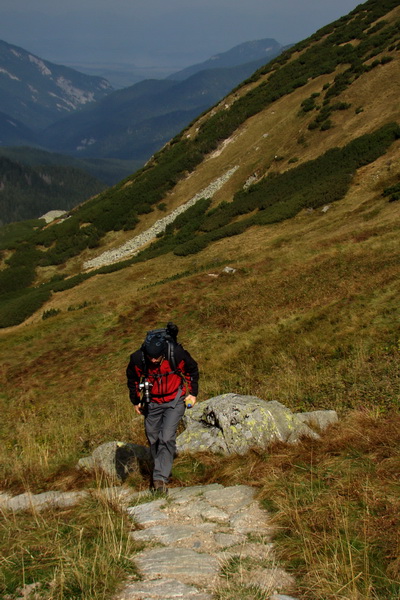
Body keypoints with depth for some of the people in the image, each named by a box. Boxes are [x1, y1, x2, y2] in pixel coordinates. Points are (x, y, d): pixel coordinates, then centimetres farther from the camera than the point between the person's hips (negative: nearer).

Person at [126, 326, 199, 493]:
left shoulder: (177, 354, -24)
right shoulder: (137, 359, -21)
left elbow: (193, 370, -2)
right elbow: (132, 379, 3)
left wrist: (193, 393, 3)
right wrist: (135, 401, 11)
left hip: (175, 401, -2)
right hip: (152, 403, 2)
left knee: (167, 438, -15)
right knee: (153, 439, 9)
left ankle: (160, 478, -11)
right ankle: (161, 469, 30)